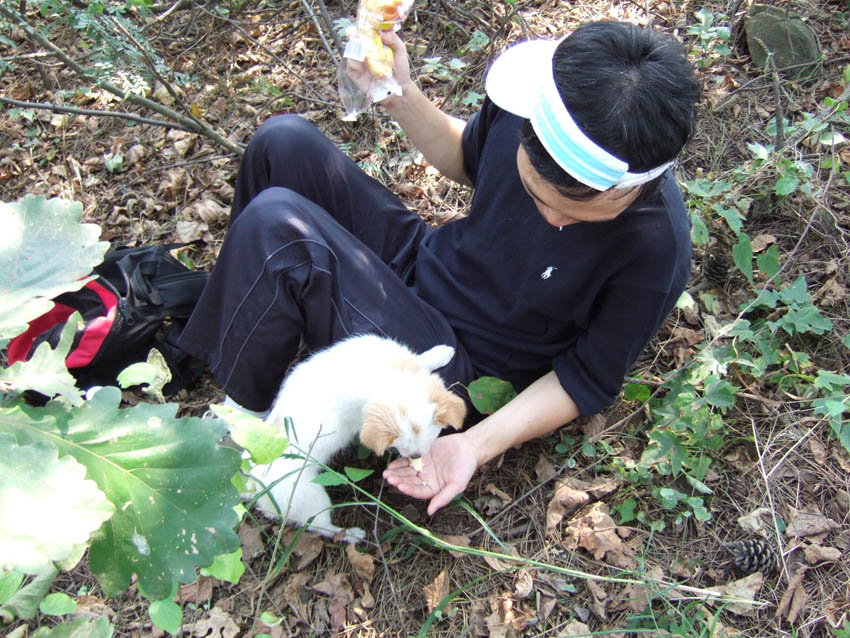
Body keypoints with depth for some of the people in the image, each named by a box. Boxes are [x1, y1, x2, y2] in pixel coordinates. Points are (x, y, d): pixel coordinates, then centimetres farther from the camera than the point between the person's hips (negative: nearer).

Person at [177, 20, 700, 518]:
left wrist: (477, 444, -26)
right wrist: (401, 96, -7)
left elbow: (587, 380, -14)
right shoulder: (527, 90, -15)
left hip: (454, 366, -6)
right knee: (285, 141, -4)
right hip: (421, 264, 6)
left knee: (277, 223, -26)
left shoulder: (655, 249, -29)